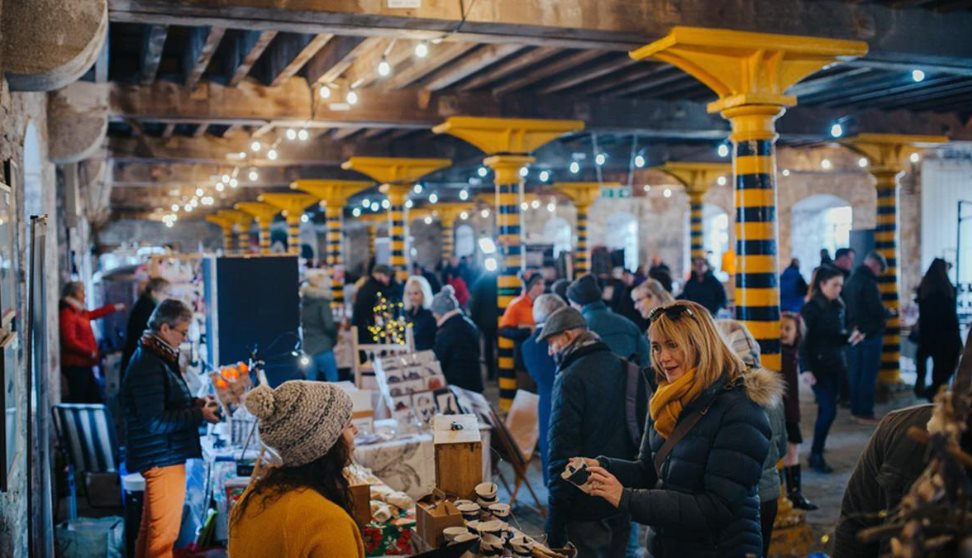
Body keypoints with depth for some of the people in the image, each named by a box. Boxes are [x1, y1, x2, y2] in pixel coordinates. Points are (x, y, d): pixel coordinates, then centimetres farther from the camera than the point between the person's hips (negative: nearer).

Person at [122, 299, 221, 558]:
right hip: (163, 457, -11)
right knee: (164, 533, -4)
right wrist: (199, 415, -18)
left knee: (151, 527, 20)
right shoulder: (148, 365, -20)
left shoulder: (157, 357, 12)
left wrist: (194, 403, 8)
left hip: (159, 457, 11)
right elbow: (155, 422, -23)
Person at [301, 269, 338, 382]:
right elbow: (329, 325, -15)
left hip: (307, 350, 6)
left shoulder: (303, 301, 9)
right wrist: (334, 339, 1)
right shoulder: (322, 301, -11)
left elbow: (301, 324, 12)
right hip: (323, 349, -6)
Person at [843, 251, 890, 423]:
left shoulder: (851, 280, 10)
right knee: (868, 375, -3)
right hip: (870, 334, -8)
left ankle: (855, 409, 20)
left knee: (854, 373, 12)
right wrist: (889, 313, -2)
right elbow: (877, 310, -21)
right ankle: (865, 413, 0)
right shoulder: (868, 282, -17)